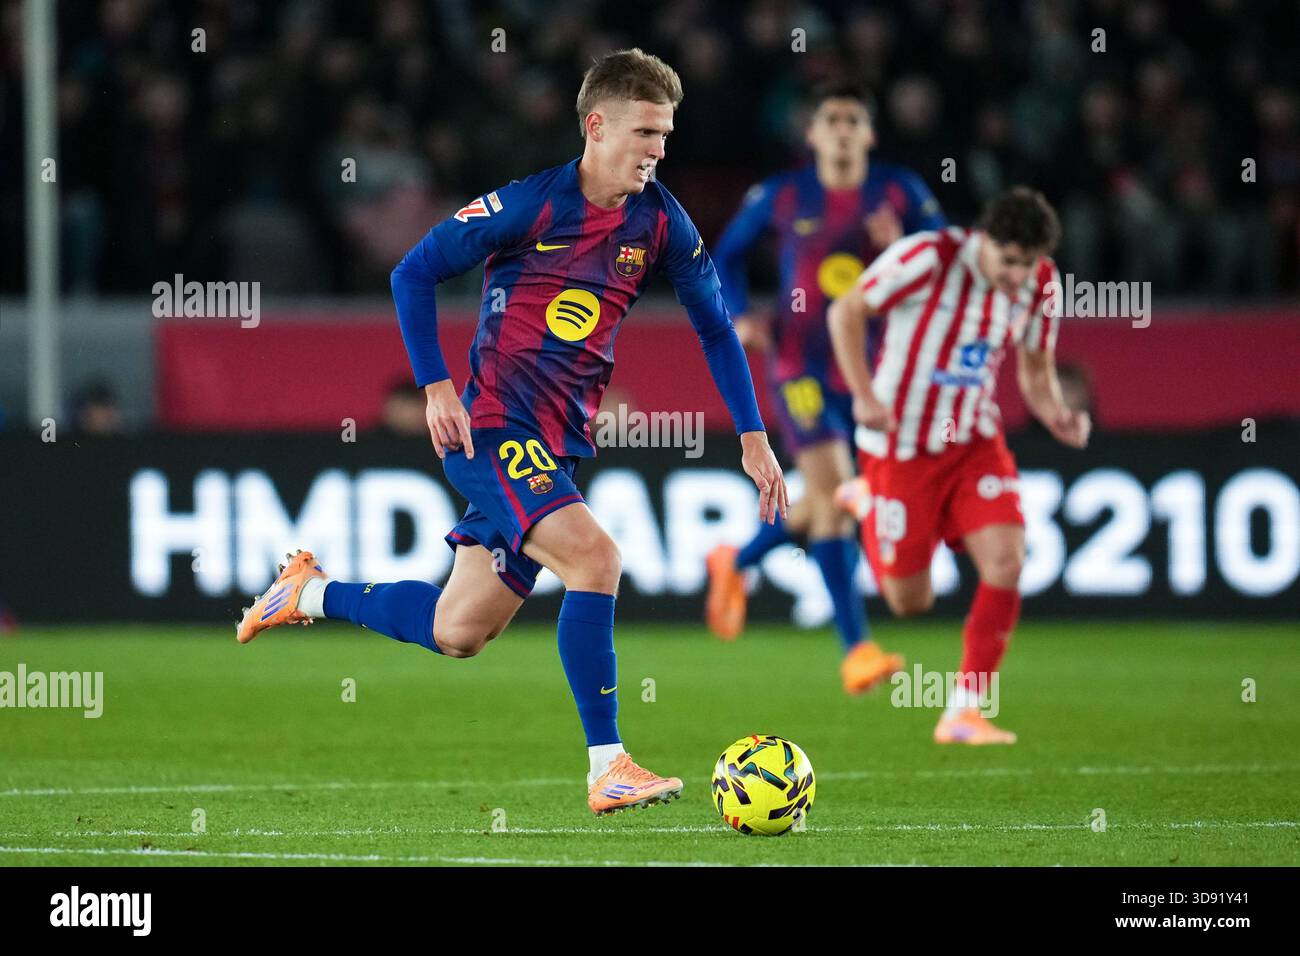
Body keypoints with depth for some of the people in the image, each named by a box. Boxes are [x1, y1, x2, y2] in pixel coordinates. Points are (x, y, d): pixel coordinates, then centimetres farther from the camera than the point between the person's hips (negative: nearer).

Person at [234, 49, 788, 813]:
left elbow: (716, 328, 14)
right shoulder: (530, 204, -13)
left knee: (458, 634, 10)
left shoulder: (661, 222, 2)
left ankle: (312, 592, 35)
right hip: (493, 430, -6)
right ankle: (608, 771, -24)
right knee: (593, 555, -27)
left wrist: (754, 438, 11)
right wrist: (437, 388, -12)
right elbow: (414, 274, -5)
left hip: (560, 445, 6)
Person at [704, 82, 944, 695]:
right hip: (801, 363, -3)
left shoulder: (900, 192, 0)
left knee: (829, 502, 14)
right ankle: (856, 649, -18)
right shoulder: (781, 197, -2)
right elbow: (727, 254, 12)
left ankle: (735, 564, 45)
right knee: (831, 489, -17)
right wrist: (739, 316, -3)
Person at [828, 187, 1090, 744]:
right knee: (910, 600, 5)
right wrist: (865, 397, -23)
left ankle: (964, 713, -6)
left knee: (1005, 562, -17)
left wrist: (1057, 416, -13)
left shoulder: (1040, 284, -6)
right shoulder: (929, 258, -22)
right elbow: (846, 312, -13)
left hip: (975, 442, 4)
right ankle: (866, 506, 38)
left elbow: (1035, 368, 8)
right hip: (900, 443, -4)